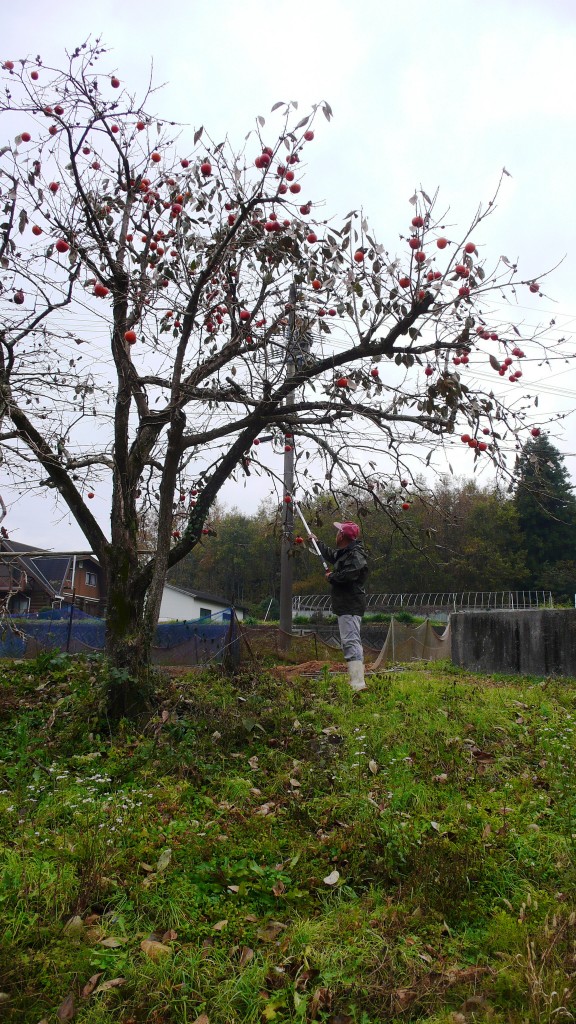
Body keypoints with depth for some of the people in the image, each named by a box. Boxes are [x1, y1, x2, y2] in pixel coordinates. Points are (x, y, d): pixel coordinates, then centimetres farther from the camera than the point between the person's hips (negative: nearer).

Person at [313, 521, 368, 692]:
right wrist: (317, 542, 51)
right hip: (345, 605, 11)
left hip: (350, 607, -11)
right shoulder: (344, 553, 18)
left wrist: (331, 576, -10)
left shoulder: (356, 555, -16)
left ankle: (357, 683, -21)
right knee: (351, 641, 16)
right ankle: (357, 681, 24)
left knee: (350, 642, -17)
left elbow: (346, 576, -30)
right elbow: (330, 554, 40)